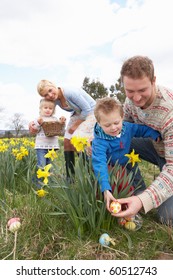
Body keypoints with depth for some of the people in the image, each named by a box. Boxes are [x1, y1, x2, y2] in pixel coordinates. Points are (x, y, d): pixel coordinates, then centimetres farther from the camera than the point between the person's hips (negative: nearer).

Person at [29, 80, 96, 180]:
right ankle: (70, 177, 6)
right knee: (67, 142, -3)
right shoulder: (54, 99, -9)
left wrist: (75, 125, -16)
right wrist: (33, 122, -12)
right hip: (77, 114, 7)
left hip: (90, 112, -7)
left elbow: (87, 109, -24)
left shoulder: (70, 93, -32)